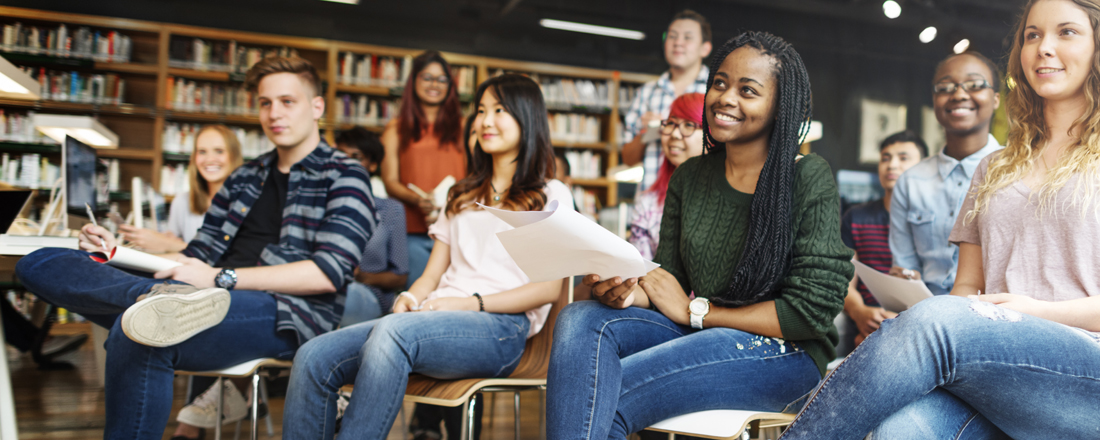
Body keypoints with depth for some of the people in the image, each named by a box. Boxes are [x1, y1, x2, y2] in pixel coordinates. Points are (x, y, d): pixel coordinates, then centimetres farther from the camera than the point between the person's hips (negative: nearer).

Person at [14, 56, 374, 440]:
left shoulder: (343, 178, 5)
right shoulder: (245, 178, 27)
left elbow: (329, 273, -10)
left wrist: (221, 279, -16)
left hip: (288, 312, -8)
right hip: (217, 303, 8)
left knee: (136, 338, -37)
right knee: (39, 263, -7)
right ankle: (162, 298, -35)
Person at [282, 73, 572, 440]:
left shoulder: (550, 195, 12)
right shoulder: (462, 196, 30)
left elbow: (549, 288, -1)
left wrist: (471, 302, -12)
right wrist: (410, 298, -1)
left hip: (499, 327, -5)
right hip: (436, 318, 6)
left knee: (394, 332, -37)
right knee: (314, 358, -20)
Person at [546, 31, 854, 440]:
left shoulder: (809, 179, -8)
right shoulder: (689, 177, 9)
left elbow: (812, 312, -12)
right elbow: (667, 277, 9)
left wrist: (694, 311, -9)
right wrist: (628, 289, -16)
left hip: (784, 352, -6)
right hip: (701, 332, 6)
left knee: (602, 401, -25)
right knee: (580, 320, -22)